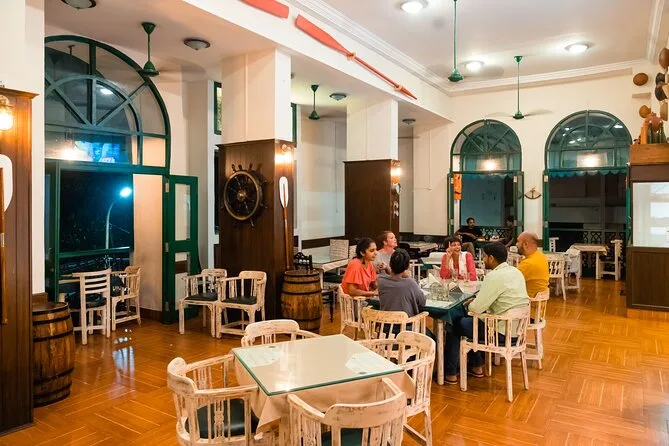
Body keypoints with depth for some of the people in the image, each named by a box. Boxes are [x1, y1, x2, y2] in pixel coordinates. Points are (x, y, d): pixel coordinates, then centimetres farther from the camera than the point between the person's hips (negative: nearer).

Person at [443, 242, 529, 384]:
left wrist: (469, 305, 1)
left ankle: (450, 373, 18)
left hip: (502, 332, -9)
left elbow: (476, 308, -21)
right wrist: (476, 300, 7)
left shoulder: (494, 276, -23)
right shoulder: (516, 272, 5)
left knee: (456, 324, 8)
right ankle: (476, 366, 33)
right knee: (469, 320, 27)